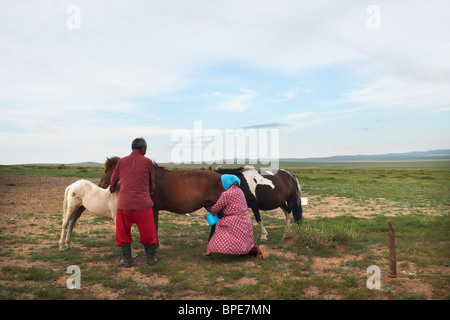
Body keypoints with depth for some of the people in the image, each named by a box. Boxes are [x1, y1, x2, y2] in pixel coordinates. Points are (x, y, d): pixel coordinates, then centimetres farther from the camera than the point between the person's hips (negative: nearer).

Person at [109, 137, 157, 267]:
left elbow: (113, 181, 16)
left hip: (124, 204, 1)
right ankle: (150, 258, 23)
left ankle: (127, 260, 19)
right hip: (143, 203, -1)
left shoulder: (121, 161, 5)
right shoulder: (148, 162, 1)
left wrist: (112, 189, 38)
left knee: (123, 232, 16)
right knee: (148, 232, 14)